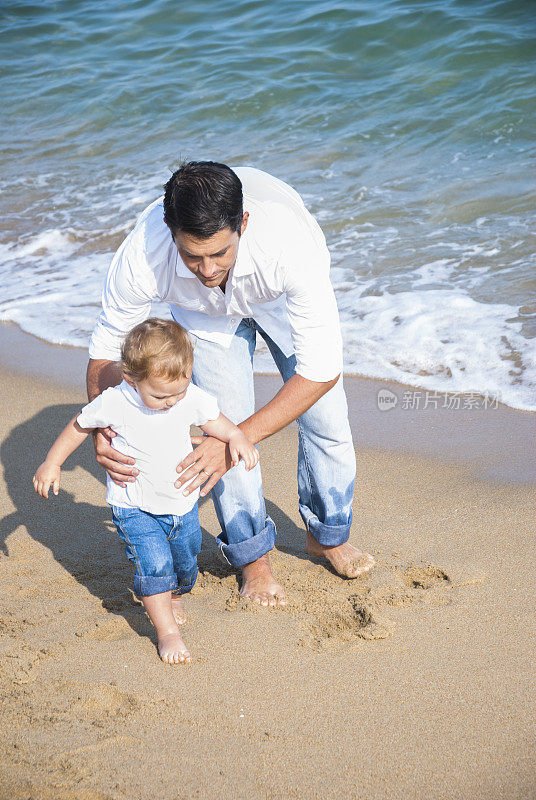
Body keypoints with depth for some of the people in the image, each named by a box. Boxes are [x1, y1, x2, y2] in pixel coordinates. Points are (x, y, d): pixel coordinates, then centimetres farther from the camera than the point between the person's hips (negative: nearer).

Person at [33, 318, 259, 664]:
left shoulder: (193, 398, -16)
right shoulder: (115, 403, -23)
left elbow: (215, 421, 3)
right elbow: (79, 426, -4)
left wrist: (237, 438, -17)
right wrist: (51, 464, 1)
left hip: (183, 504, 3)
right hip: (135, 508, -3)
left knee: (185, 563, 17)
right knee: (154, 563, -18)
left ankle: (174, 597, 50)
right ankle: (167, 632, -2)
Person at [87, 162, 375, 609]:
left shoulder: (291, 241, -48)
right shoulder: (142, 257, -42)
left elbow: (322, 369, -42)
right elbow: (106, 346, -23)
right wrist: (102, 430, -40)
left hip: (283, 297, 0)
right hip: (207, 312, 1)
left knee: (326, 418, -1)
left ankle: (328, 536, 26)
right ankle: (253, 555, 16)